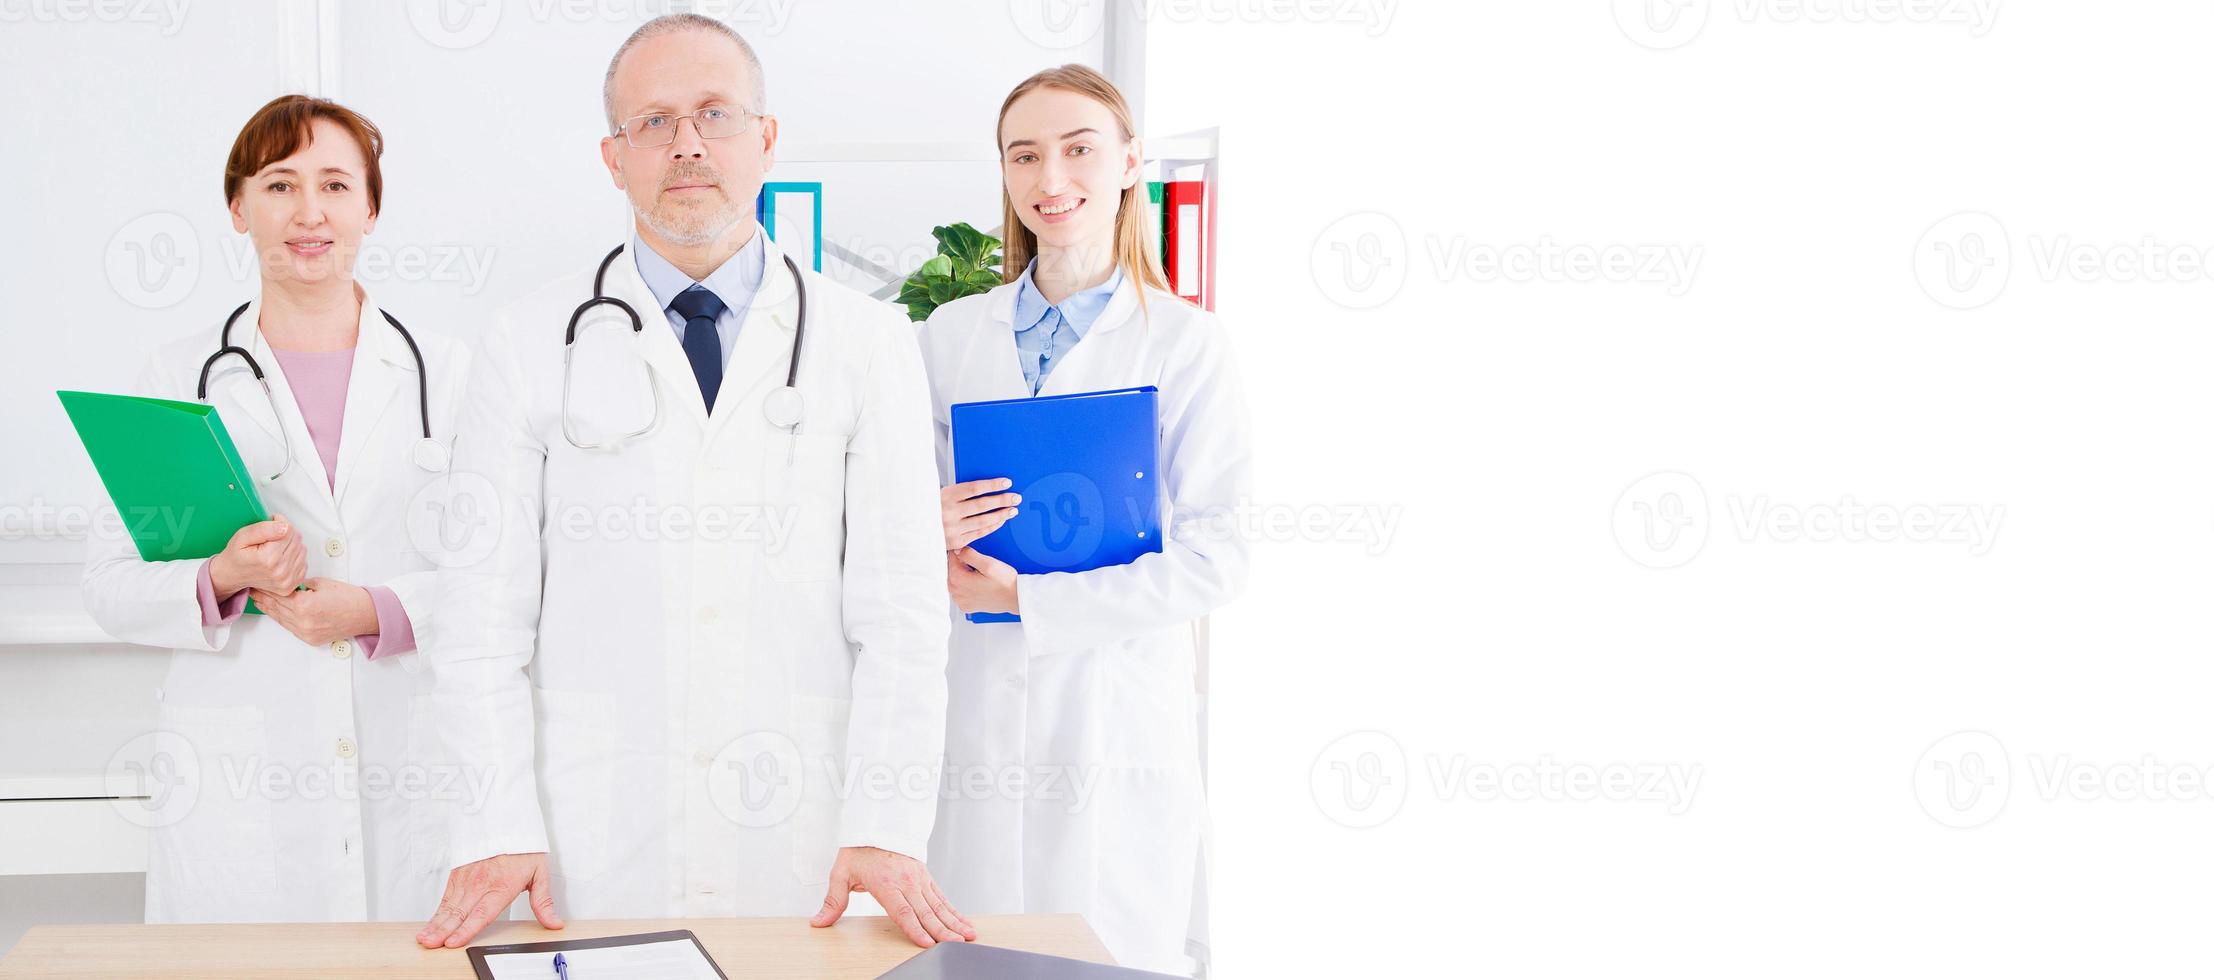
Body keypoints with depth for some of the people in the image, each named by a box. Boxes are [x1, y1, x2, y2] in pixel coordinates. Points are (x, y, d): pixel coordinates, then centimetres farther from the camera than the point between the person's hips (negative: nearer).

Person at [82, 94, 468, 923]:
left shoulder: (445, 373, 8)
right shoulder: (179, 378, 7)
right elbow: (110, 584, 4)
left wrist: (381, 612, -12)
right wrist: (218, 580, -15)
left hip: (412, 776, 1)